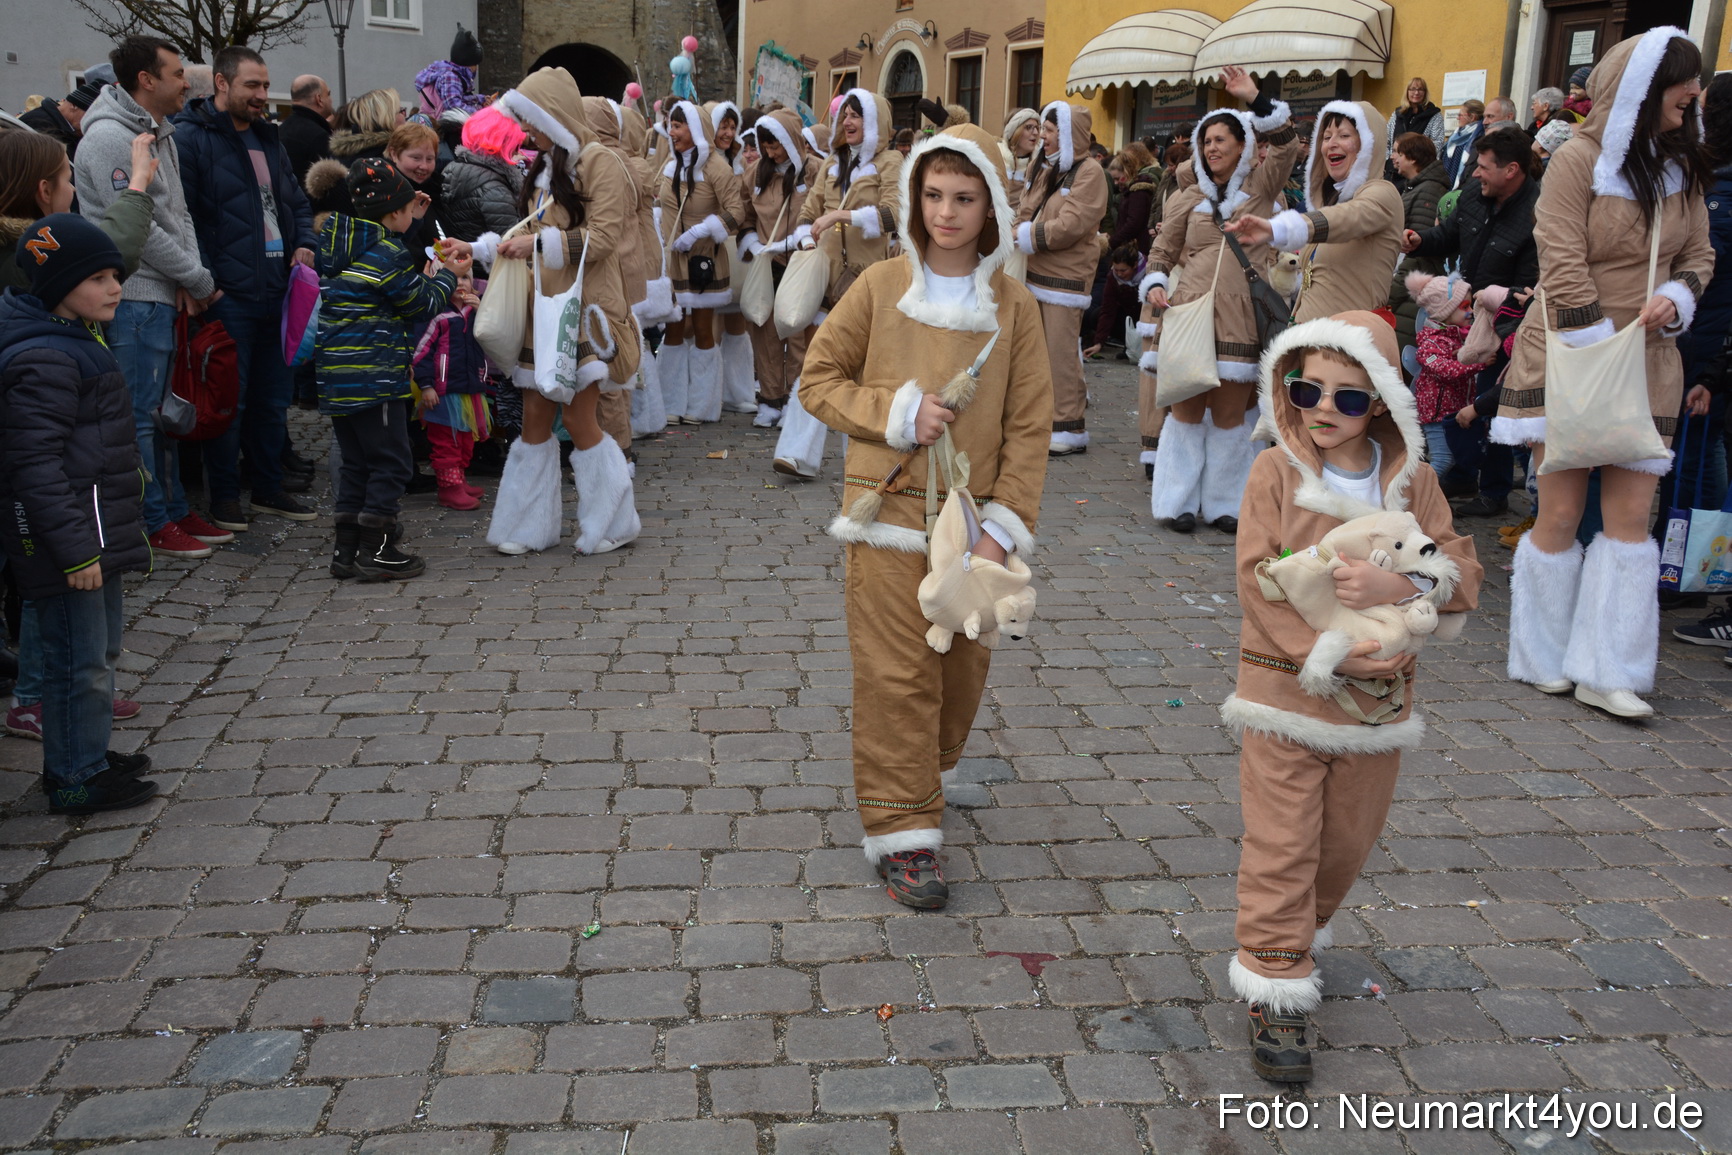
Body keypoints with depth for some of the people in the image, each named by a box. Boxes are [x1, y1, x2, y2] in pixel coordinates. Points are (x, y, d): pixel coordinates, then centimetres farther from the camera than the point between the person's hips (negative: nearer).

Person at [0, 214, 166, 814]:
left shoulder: (79, 341, 14)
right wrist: (75, 549, -25)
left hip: (96, 533, 11)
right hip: (67, 541, -11)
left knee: (101, 645, 20)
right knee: (79, 659, -2)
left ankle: (86, 755, 34)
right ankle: (75, 780, 10)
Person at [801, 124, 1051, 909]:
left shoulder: (1013, 308, 0)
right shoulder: (880, 287, -2)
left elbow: (1029, 427, 0)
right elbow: (819, 379, 3)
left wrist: (1003, 529, -7)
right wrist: (896, 412, -13)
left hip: (970, 519, 2)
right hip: (887, 515, -2)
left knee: (961, 669, 13)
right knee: (895, 674, -2)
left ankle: (920, 775, 39)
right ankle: (901, 833, 6)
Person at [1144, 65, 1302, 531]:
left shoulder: (1260, 188, 10)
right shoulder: (1187, 199, 14)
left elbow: (1287, 144, -4)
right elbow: (1161, 252, 18)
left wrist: (1255, 100, -8)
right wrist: (1155, 285, -1)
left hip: (1240, 316, 0)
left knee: (1230, 412, 2)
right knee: (1186, 408, 0)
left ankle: (1224, 504, 10)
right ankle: (1178, 503, 7)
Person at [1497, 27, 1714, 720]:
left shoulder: (1681, 165, 12)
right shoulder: (1578, 162, -7)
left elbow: (1698, 255, 16)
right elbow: (1564, 273, -14)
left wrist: (1674, 300, -7)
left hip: (1646, 360, 5)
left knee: (1630, 515, -2)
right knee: (1560, 514, -2)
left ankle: (1604, 675, 1)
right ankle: (1545, 660, 14)